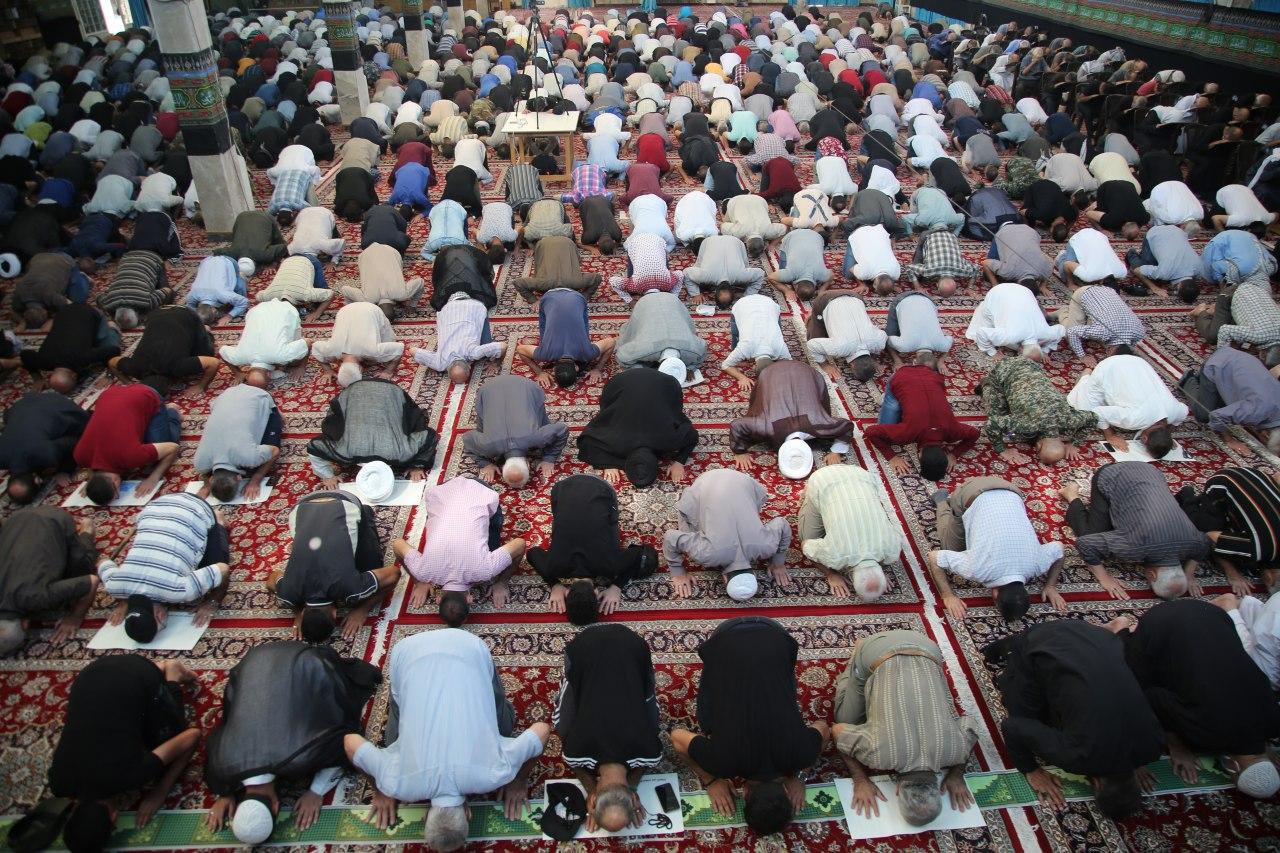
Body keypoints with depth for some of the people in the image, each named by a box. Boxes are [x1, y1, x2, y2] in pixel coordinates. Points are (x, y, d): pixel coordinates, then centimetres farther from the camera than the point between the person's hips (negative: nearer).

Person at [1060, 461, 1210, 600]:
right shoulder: (1137, 547, -36)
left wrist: (1188, 576, -1)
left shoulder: (1194, 541, -19)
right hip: (1110, 478, -4)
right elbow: (1085, 543, -33)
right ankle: (1072, 496, 18)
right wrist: (1104, 578, -24)